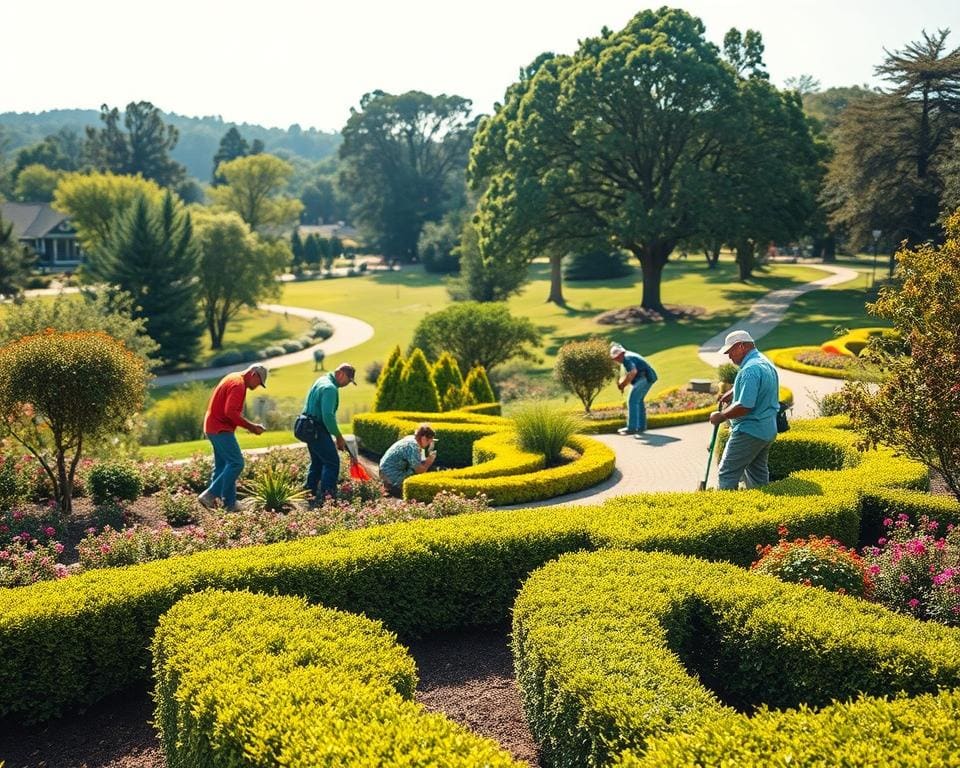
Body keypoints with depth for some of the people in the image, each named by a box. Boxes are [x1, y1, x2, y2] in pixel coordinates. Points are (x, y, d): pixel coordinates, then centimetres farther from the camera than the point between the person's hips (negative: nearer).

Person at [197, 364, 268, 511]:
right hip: (221, 429, -11)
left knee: (223, 466, 10)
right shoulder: (238, 385, -15)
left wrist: (249, 425, 14)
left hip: (214, 427, 11)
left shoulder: (233, 379, 17)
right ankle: (209, 495, -12)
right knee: (236, 463, -12)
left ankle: (230, 505, 12)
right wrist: (250, 426, -18)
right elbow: (230, 412, -25)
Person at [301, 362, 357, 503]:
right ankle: (326, 496, -11)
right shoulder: (330, 388, -19)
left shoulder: (323, 380, 14)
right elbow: (328, 416, -25)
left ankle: (309, 493, 24)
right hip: (317, 431, -10)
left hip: (309, 428, 10)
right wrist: (339, 437, -15)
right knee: (332, 462, -8)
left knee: (317, 462, 18)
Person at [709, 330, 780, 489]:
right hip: (768, 430, 10)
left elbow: (744, 407, -27)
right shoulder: (766, 363, 12)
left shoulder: (750, 369, -21)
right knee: (759, 474, 16)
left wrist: (721, 416, -13)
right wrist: (731, 393, 21)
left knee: (728, 473, -4)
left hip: (749, 432, -10)